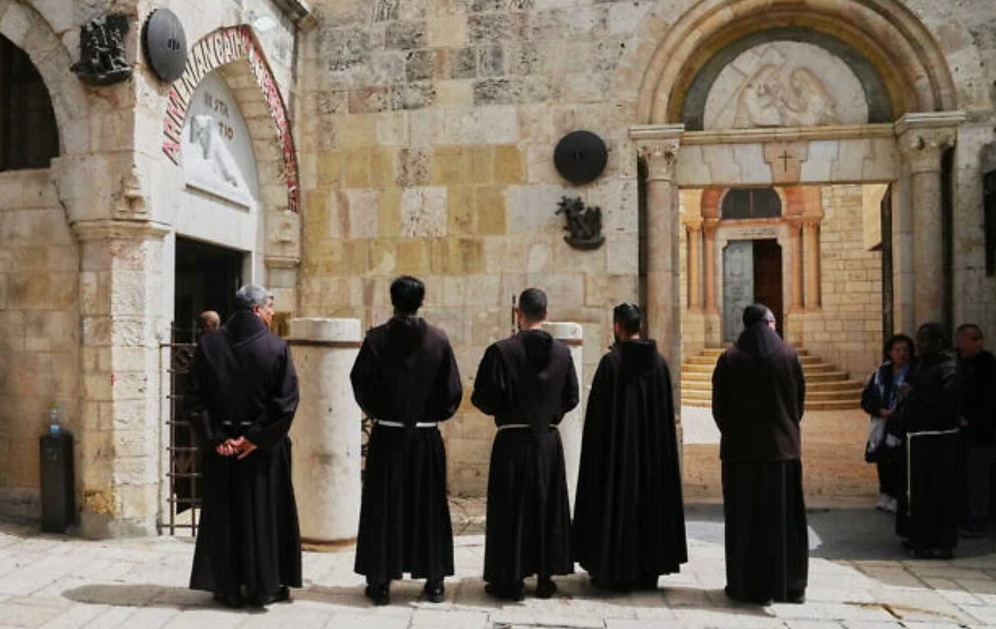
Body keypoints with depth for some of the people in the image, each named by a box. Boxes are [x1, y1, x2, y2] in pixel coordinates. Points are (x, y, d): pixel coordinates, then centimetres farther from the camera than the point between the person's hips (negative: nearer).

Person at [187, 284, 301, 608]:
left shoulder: (208, 345, -2)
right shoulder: (276, 348, -9)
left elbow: (197, 398, -4)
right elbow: (287, 400, -14)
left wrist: (215, 439, -3)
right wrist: (257, 438, -11)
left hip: (220, 446, 2)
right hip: (265, 448, -2)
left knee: (224, 514, 12)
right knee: (265, 512, 10)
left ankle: (227, 587, 17)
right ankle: (264, 586, 17)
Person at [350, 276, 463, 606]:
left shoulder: (376, 339, -7)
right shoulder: (438, 339, -4)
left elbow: (361, 384, -4)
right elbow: (453, 389, -2)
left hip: (387, 437, -1)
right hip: (427, 437, 1)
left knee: (383, 507, 8)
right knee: (428, 507, 11)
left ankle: (380, 582, 12)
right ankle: (434, 581, 17)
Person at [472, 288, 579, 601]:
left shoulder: (501, 351, -12)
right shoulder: (562, 352, 0)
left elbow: (483, 398, -11)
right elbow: (571, 398, 6)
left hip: (512, 442, -3)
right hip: (549, 441, 4)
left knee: (511, 510, 6)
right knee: (548, 508, 13)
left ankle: (510, 581, 11)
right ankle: (545, 579, 20)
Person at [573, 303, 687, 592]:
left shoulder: (612, 361, -12)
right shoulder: (659, 362, 3)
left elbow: (597, 410, -11)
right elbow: (667, 413, 7)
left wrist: (595, 449, -3)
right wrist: (659, 449, 15)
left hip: (617, 447, -5)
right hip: (652, 450, 5)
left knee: (616, 501, 3)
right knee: (649, 501, 12)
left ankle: (613, 572, 6)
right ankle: (648, 569, 18)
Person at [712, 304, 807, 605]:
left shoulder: (729, 359, -3)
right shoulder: (789, 356, -1)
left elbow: (719, 406, -1)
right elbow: (800, 401, 3)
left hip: (741, 448, -1)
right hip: (783, 446, 1)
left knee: (744, 518, 5)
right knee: (784, 518, 9)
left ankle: (747, 586, 8)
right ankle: (789, 585, 16)